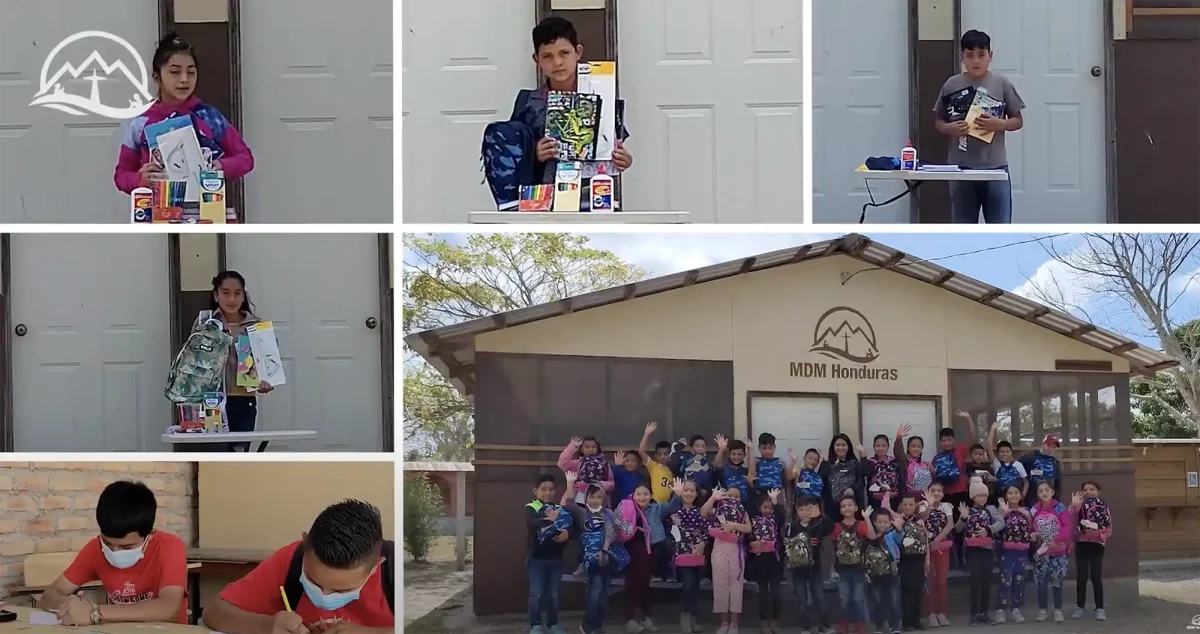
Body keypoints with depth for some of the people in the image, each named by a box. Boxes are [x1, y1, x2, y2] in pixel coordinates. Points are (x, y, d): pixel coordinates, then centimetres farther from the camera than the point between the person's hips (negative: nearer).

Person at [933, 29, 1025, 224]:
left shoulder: (1001, 83, 1)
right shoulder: (952, 85, 2)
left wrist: (998, 124, -14)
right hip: (961, 168, 1)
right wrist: (950, 128, -12)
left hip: (995, 168, -1)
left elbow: (1018, 121, 5)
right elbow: (938, 121, 9)